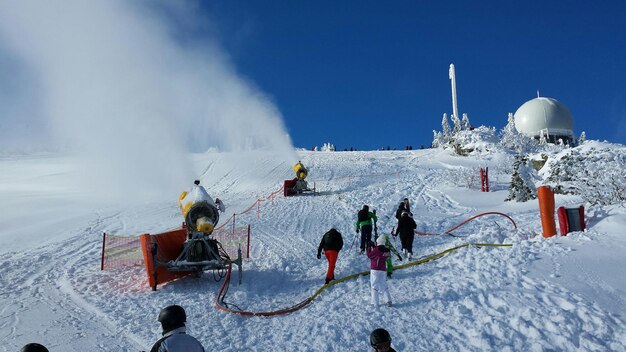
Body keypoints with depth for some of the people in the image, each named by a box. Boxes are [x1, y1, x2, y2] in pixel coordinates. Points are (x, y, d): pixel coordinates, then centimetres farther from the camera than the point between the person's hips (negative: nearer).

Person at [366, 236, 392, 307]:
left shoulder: (376, 249, -14)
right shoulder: (386, 250, 5)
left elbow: (369, 255, -4)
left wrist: (369, 247, 7)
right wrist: (374, 247, 17)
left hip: (375, 270, -5)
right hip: (383, 270, 6)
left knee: (374, 286, 2)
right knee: (383, 285, 16)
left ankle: (375, 303, 1)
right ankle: (388, 300, 3)